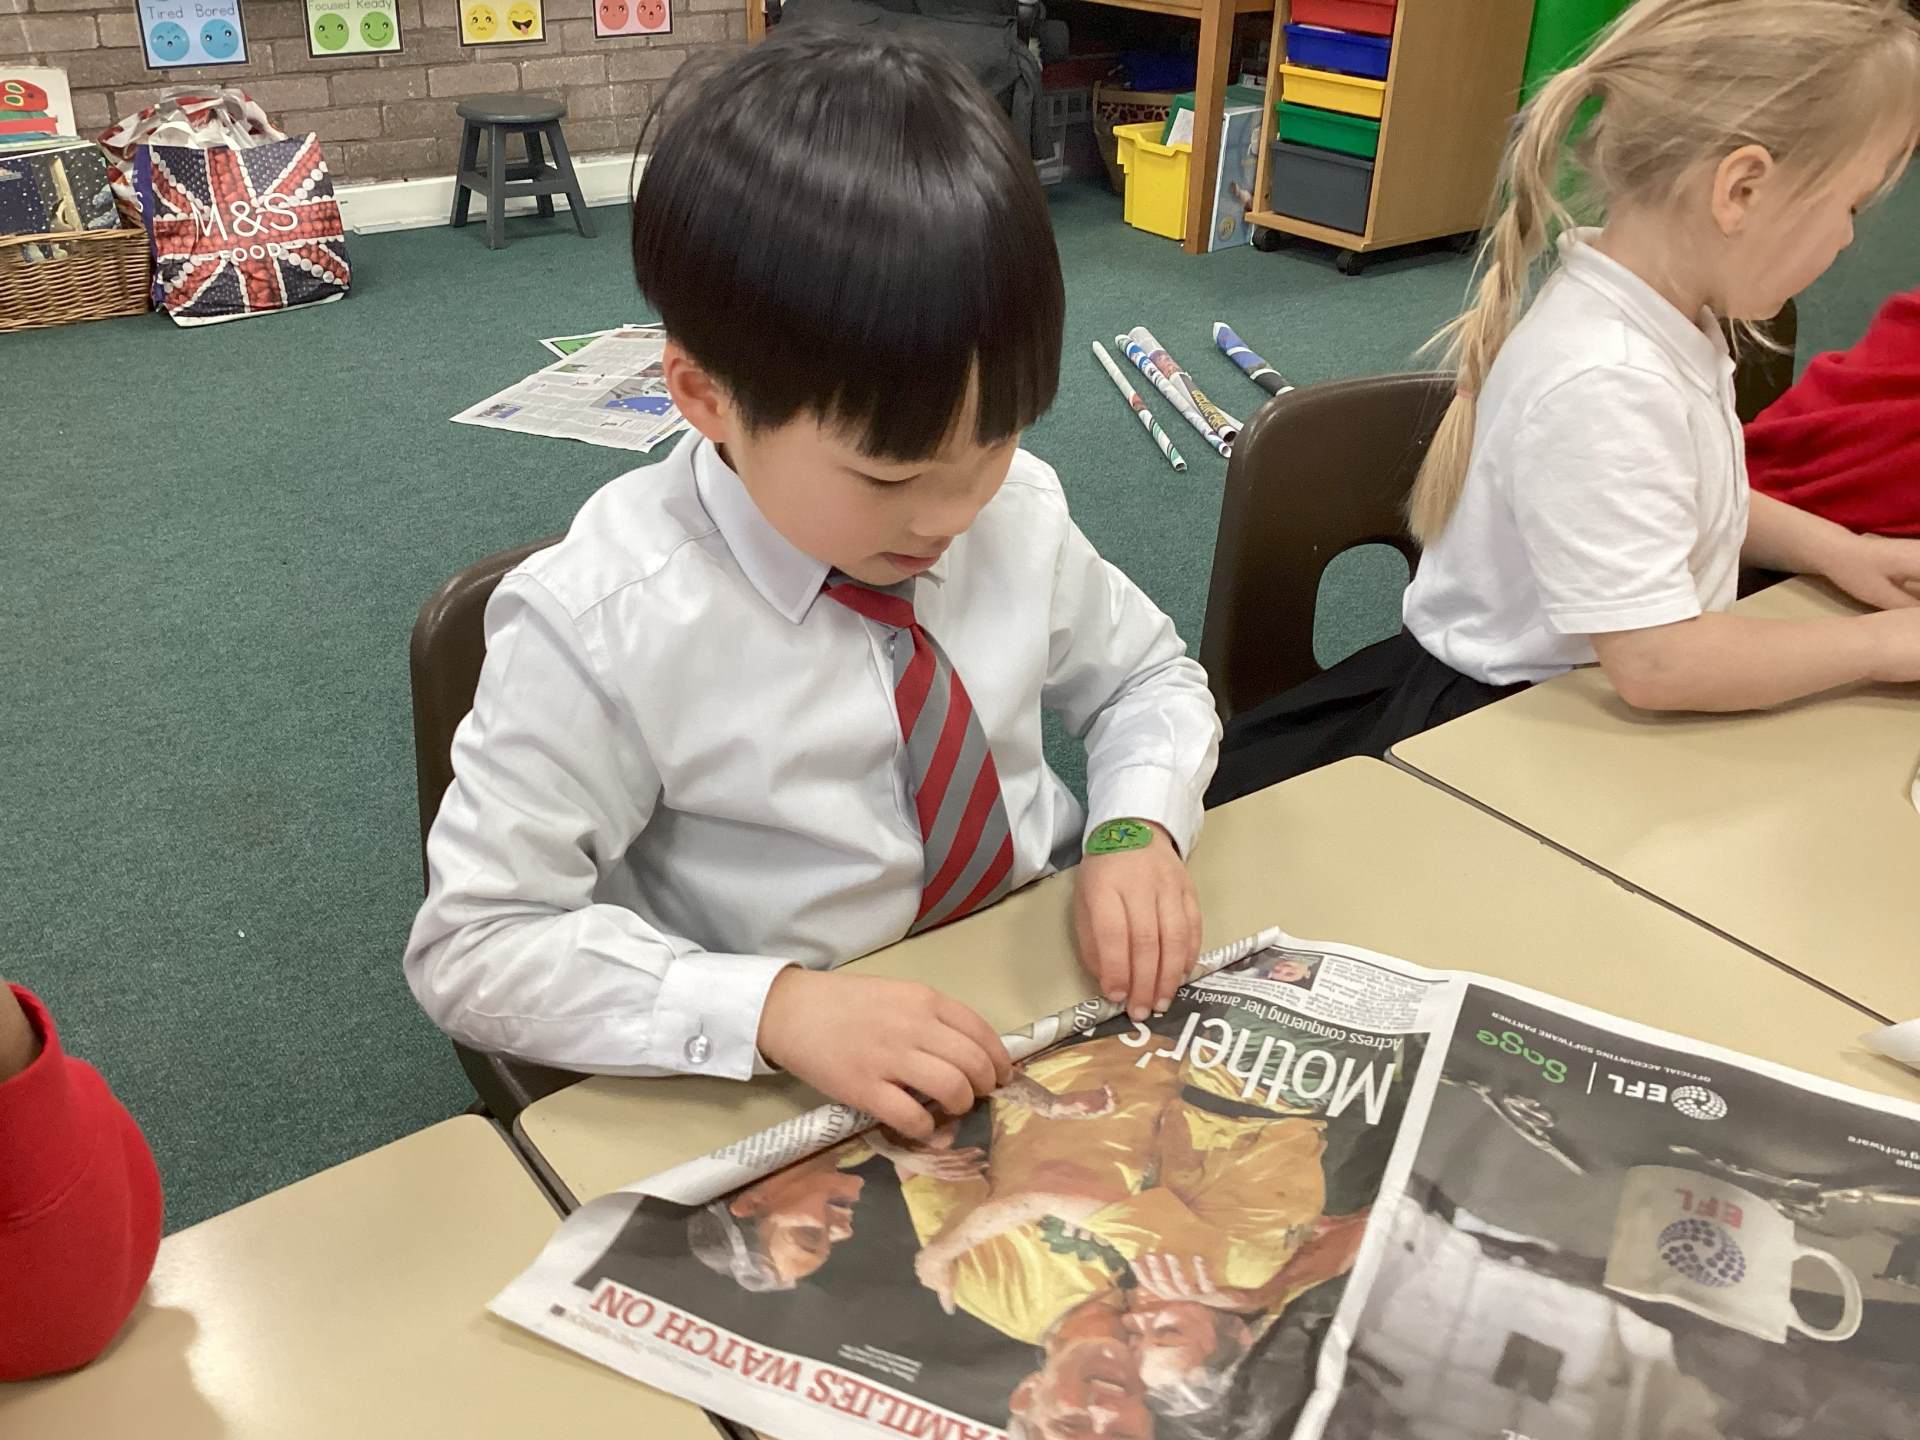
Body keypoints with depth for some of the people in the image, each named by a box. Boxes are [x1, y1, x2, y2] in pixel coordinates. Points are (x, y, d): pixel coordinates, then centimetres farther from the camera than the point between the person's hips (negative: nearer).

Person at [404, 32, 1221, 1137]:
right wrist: (779, 1008, -28)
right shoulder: (604, 627, -20)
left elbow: (1151, 676, 9)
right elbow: (476, 945, -16)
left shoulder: (1018, 509, -7)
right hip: (790, 1107, -3)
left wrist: (1138, 830, -12)